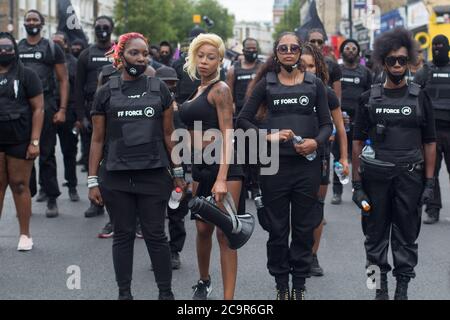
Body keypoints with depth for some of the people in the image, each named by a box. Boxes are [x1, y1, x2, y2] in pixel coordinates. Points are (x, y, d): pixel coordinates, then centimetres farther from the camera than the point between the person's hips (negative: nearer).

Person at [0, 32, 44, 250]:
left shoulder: (26, 75, -1)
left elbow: (38, 109, -4)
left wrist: (35, 141, -11)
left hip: (19, 141, -3)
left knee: (20, 186, 1)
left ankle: (25, 235, 10)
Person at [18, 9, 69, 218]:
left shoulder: (52, 48, 4)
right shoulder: (16, 48, 12)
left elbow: (63, 80, 2)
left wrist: (62, 110, -7)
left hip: (45, 105, -3)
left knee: (47, 155, -1)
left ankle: (51, 200, 4)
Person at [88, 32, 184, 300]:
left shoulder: (159, 89, 6)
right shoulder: (107, 93, 4)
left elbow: (168, 135, 8)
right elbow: (98, 139, 4)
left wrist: (178, 172, 6)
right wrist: (93, 180, 0)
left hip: (154, 175, 0)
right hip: (117, 177, 0)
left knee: (156, 235, 4)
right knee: (123, 236, 8)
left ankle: (166, 293, 14)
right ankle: (125, 293, 17)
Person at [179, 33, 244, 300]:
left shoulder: (220, 89, -8)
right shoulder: (198, 90, 16)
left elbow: (227, 136, -15)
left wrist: (222, 179, -22)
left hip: (224, 166, -7)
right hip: (200, 167, 7)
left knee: (225, 233, -8)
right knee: (203, 229, 12)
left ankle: (229, 298, -8)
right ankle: (204, 282, 32)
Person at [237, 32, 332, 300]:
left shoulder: (314, 84, 7)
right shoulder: (266, 84, 5)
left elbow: (327, 123, 8)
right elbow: (244, 120, 3)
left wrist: (317, 141, -12)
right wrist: (268, 137, -11)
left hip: (307, 164, 1)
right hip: (274, 164, 0)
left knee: (304, 227, 5)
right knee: (277, 227, 6)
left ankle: (299, 283, 17)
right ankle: (281, 284, 18)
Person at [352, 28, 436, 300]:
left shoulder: (420, 97, 6)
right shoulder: (370, 99, 6)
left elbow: (429, 142, 6)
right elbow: (358, 142, 6)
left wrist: (430, 181, -1)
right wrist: (357, 183, 0)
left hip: (409, 176, 0)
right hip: (375, 176, 1)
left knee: (407, 234, 4)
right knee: (376, 234, 6)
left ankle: (403, 288, 13)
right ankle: (380, 286, 17)